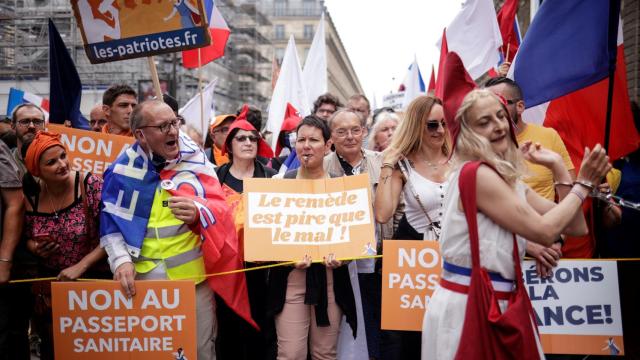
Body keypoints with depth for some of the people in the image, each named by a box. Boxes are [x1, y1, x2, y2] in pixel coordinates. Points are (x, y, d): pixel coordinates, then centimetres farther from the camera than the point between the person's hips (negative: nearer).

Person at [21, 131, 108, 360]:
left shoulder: (91, 186, -17)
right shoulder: (30, 196, -5)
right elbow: (28, 238, 12)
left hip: (92, 280, -4)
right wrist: (35, 247, -10)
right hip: (49, 285, 4)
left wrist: (81, 266, -21)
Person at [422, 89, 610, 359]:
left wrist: (558, 165, 3)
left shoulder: (509, 179, 10)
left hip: (500, 302, 9)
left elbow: (576, 226, 7)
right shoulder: (476, 174, -17)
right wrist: (584, 183, -8)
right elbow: (544, 231, -19)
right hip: (467, 305, -9)